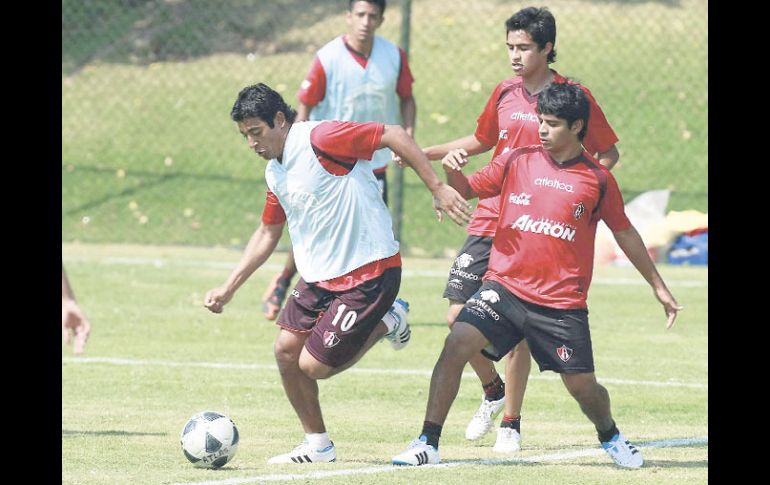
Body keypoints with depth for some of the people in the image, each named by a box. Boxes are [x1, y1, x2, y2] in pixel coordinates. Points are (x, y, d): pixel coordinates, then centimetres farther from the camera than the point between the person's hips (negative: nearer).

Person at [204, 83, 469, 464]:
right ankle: (317, 445, 16)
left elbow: (393, 135, -20)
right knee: (286, 350, 2)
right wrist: (228, 288, 18)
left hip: (368, 272, -9)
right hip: (318, 276, 9)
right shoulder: (274, 172, 10)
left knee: (314, 366, -8)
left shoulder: (320, 139, -18)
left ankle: (386, 324, 13)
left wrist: (438, 189, -23)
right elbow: (268, 233, 23)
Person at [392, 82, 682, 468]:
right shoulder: (518, 161, 4)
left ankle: (610, 437, 35)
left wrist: (659, 288, 16)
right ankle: (428, 443, -13)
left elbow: (625, 234, 12)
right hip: (505, 287, 1)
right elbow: (467, 190, 12)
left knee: (582, 386, 1)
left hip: (563, 302, -1)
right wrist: (451, 171, -12)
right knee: (456, 344, -19)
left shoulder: (598, 180, 1)